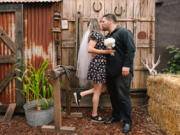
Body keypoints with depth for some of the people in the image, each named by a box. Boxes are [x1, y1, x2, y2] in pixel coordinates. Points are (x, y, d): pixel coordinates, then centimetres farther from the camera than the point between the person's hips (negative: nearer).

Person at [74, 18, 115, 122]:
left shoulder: (99, 35, 18)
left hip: (101, 64, 9)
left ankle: (80, 94, 19)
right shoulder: (95, 34, -10)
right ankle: (94, 115, 16)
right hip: (98, 64, -9)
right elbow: (89, 49, -21)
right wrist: (106, 51, -19)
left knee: (103, 88, 15)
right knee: (98, 91, 1)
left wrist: (109, 51, 6)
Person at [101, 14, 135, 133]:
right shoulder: (107, 36, 19)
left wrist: (126, 65, -21)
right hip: (110, 72, 8)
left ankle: (127, 121, 13)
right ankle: (116, 116, 31)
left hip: (122, 72, -8)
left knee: (123, 97, -2)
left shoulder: (123, 32, -6)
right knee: (113, 95, 15)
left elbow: (131, 49, -15)